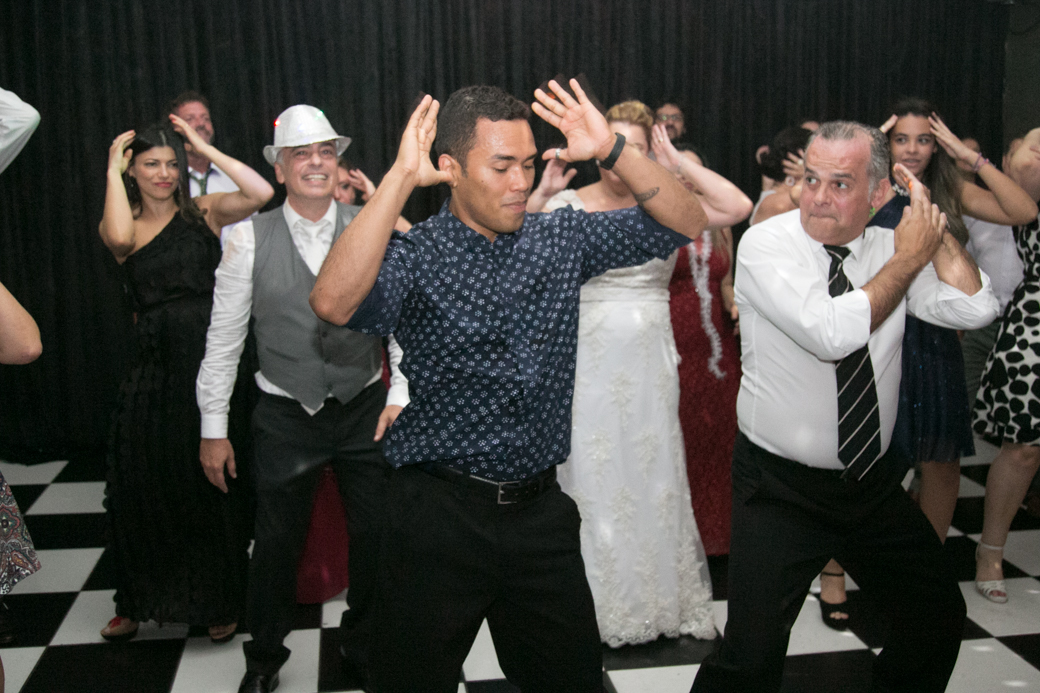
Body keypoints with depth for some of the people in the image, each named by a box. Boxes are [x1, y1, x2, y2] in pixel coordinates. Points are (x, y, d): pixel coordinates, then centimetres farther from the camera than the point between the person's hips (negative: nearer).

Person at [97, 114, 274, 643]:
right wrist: (112, 169, -9)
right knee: (145, 487, 11)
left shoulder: (203, 212, 3)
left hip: (209, 358, -1)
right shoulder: (121, 222, 5)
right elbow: (119, 238, -21)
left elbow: (261, 193, -14)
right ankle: (138, 602, 32)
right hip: (154, 365, 1)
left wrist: (204, 148, -7)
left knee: (212, 486, 8)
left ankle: (219, 601, 25)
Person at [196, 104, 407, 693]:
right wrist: (214, 428, 0)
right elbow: (224, 337, -2)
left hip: (365, 408, 1)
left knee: (377, 537, 11)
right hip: (285, 416, 0)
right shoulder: (250, 238, -6)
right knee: (277, 542, 12)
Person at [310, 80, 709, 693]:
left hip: (541, 510, 4)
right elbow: (333, 303, -31)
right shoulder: (415, 257, -10)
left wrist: (613, 150, -13)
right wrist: (400, 178, -29)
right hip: (440, 513, -3)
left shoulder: (561, 239, 2)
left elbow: (687, 224, 0)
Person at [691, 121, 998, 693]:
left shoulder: (887, 247, 1)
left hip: (873, 480, 6)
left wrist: (931, 218, -9)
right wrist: (908, 259, -17)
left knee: (940, 615, 20)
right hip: (781, 488, -5)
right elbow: (832, 334, -28)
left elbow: (974, 309, -10)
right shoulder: (766, 245, -14)